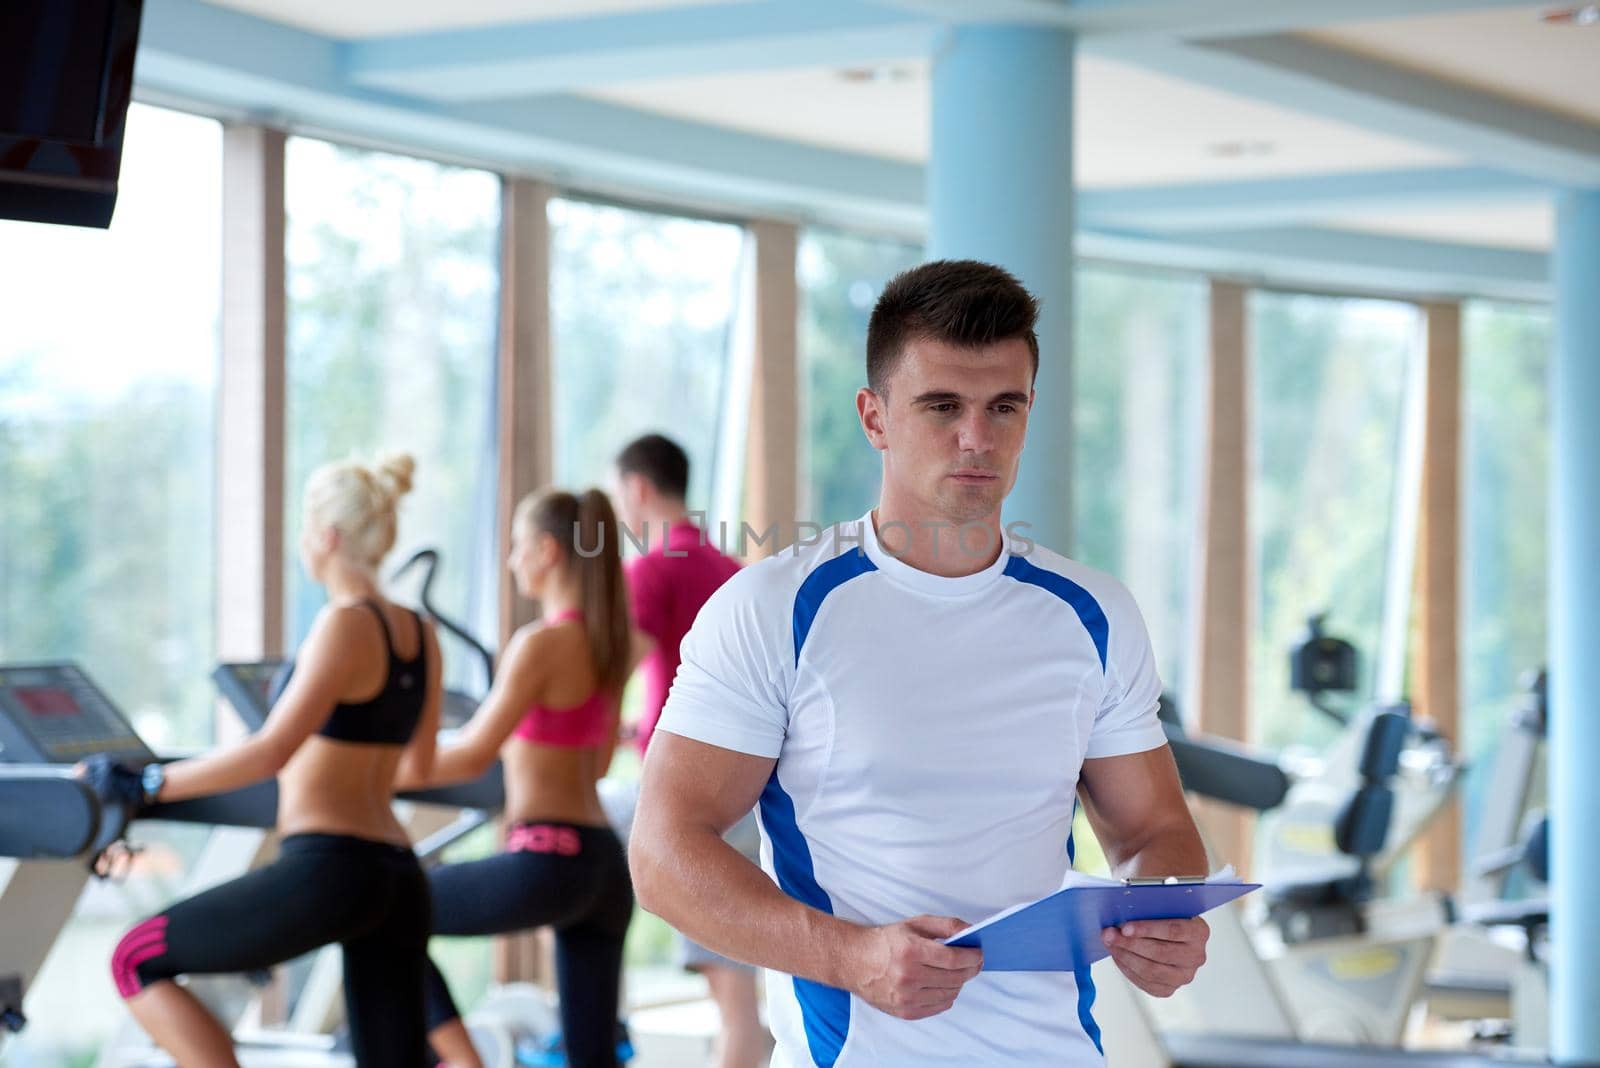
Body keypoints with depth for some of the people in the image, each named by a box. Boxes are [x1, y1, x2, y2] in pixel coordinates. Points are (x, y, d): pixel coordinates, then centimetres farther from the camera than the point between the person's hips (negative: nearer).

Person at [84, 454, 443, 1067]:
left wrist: (146, 786, -15)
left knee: (137, 960, 7)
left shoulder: (344, 626, -10)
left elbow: (272, 750, -20)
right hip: (399, 880, 8)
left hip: (327, 871, -8)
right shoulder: (421, 636, 13)